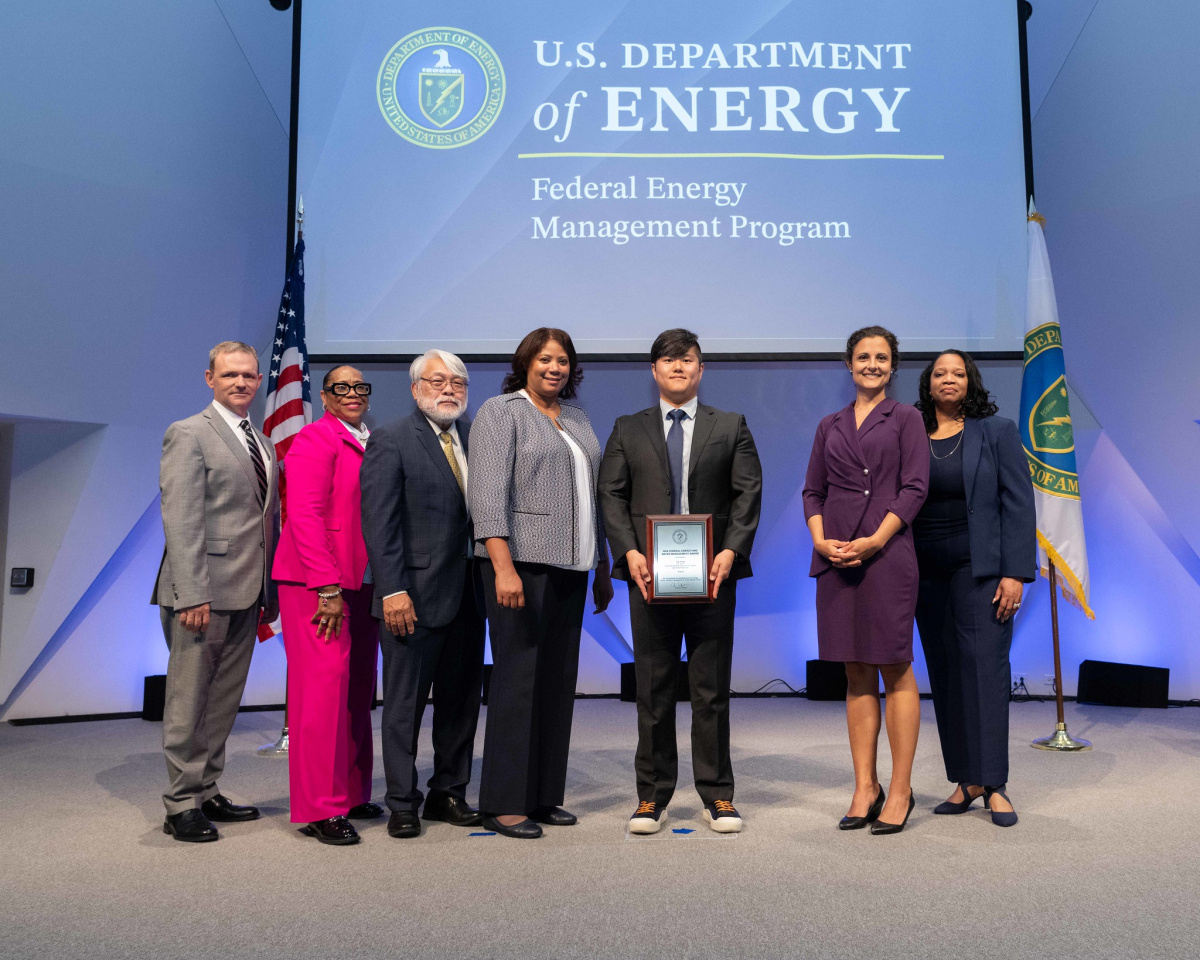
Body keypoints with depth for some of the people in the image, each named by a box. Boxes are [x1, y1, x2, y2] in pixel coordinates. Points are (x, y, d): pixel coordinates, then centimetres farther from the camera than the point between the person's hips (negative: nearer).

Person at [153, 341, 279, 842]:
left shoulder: (263, 443, 17)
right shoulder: (188, 434, -5)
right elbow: (181, 520, -13)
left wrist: (269, 591, 13)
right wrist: (191, 593, -20)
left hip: (246, 594, 7)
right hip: (203, 592, -7)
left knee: (224, 702, 14)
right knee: (189, 703, 2)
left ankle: (207, 793, 25)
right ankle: (182, 805, 12)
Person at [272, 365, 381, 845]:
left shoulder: (373, 444, 15)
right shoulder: (315, 440, -7)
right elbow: (304, 516, -14)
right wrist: (328, 589, -19)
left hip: (362, 583, 7)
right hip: (317, 584, -7)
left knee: (359, 690, 11)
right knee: (324, 686, -6)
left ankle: (352, 795, 22)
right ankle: (320, 808, 3)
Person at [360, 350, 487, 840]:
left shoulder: (476, 436, 11)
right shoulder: (390, 441, -5)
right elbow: (379, 523, -11)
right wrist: (393, 590, -17)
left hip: (468, 593, 6)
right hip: (415, 595, -6)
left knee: (461, 700, 14)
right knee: (404, 704, 6)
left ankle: (448, 793, 29)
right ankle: (402, 804, 19)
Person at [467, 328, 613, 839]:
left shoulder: (577, 419, 19)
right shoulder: (499, 412, -2)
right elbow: (488, 493, -13)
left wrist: (603, 569, 18)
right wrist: (503, 567, -23)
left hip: (570, 567, 7)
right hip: (522, 564, -7)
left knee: (559, 680, 8)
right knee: (518, 678, -5)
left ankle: (544, 796, 18)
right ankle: (503, 803, 5)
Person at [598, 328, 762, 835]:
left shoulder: (731, 427, 10)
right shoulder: (628, 429, 12)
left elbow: (747, 493, 3)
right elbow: (612, 494, 5)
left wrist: (730, 551, -11)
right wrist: (629, 552, -10)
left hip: (713, 573, 0)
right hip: (650, 574, 1)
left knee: (712, 688, 6)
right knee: (653, 688, 6)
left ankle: (717, 795, 18)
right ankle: (652, 796, 17)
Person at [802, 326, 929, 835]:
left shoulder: (905, 418, 5)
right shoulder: (830, 426, 16)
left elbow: (914, 488, -4)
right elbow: (812, 491, 13)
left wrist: (874, 540, -15)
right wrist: (820, 539, -5)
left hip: (886, 554, -4)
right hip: (835, 559, 4)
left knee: (895, 670, -1)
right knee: (857, 674, 8)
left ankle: (900, 791, 8)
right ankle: (865, 788, 15)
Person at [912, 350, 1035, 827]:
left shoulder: (997, 432, 3)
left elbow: (1018, 505, -2)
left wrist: (1015, 573, -11)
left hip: (980, 568, -3)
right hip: (927, 573, 3)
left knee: (984, 666, -7)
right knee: (945, 674, 5)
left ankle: (993, 784, 0)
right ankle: (965, 780, 14)